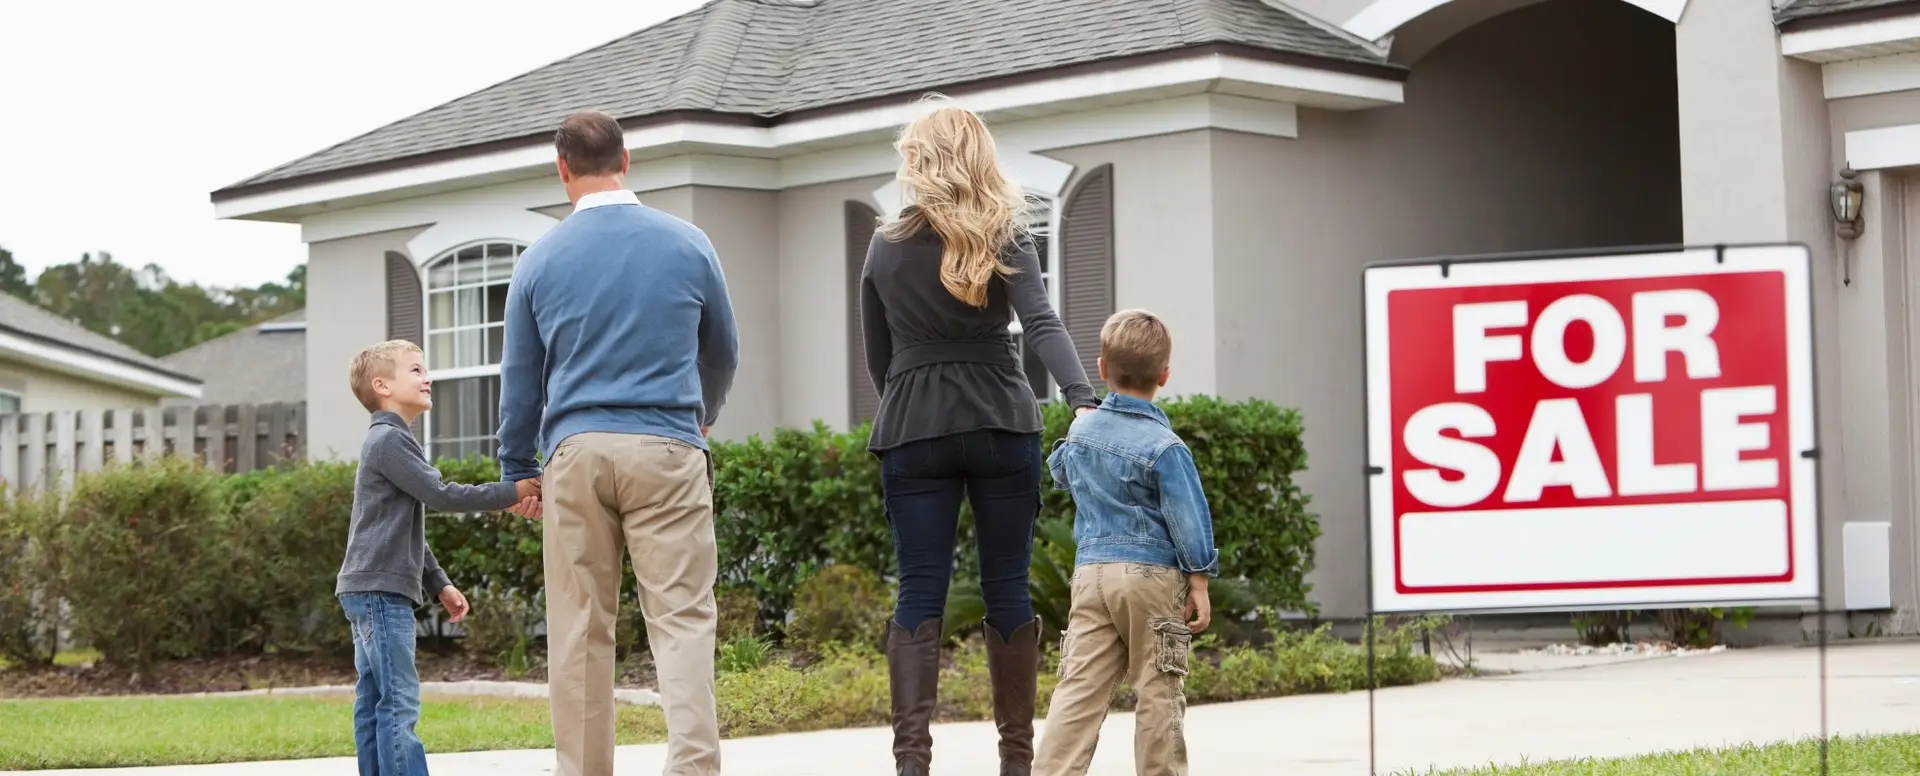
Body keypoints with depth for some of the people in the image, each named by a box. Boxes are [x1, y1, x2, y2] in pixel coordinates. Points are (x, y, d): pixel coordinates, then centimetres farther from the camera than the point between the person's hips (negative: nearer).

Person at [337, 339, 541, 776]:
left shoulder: (391, 441, 23)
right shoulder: (389, 440, -10)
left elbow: (407, 529, 26)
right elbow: (440, 496, -19)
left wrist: (439, 584, 22)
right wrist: (512, 494, -16)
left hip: (373, 592, 11)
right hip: (380, 590, -11)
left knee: (374, 702, 7)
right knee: (400, 702, -15)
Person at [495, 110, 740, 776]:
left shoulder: (539, 261, 4)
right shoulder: (687, 245, 4)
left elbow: (520, 379, 10)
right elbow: (723, 353, 18)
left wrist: (517, 471, 23)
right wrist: (704, 415, 38)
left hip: (575, 453, 1)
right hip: (666, 451, -1)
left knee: (579, 628, 6)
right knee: (681, 616, -4)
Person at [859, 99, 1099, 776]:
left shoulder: (885, 248, 8)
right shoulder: (1005, 239, 1)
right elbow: (1042, 326, -16)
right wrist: (1083, 400, -26)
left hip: (912, 434, 1)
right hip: (1002, 428, -1)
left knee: (920, 590, -1)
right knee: (1007, 586, 6)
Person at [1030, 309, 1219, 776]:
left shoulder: (1081, 431, 8)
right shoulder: (1164, 448, -10)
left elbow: (1060, 473, 31)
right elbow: (1188, 521, -10)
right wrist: (1199, 585, -4)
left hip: (1091, 571, 5)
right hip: (1152, 573, -5)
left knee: (1079, 687, 0)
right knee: (1157, 693, 3)